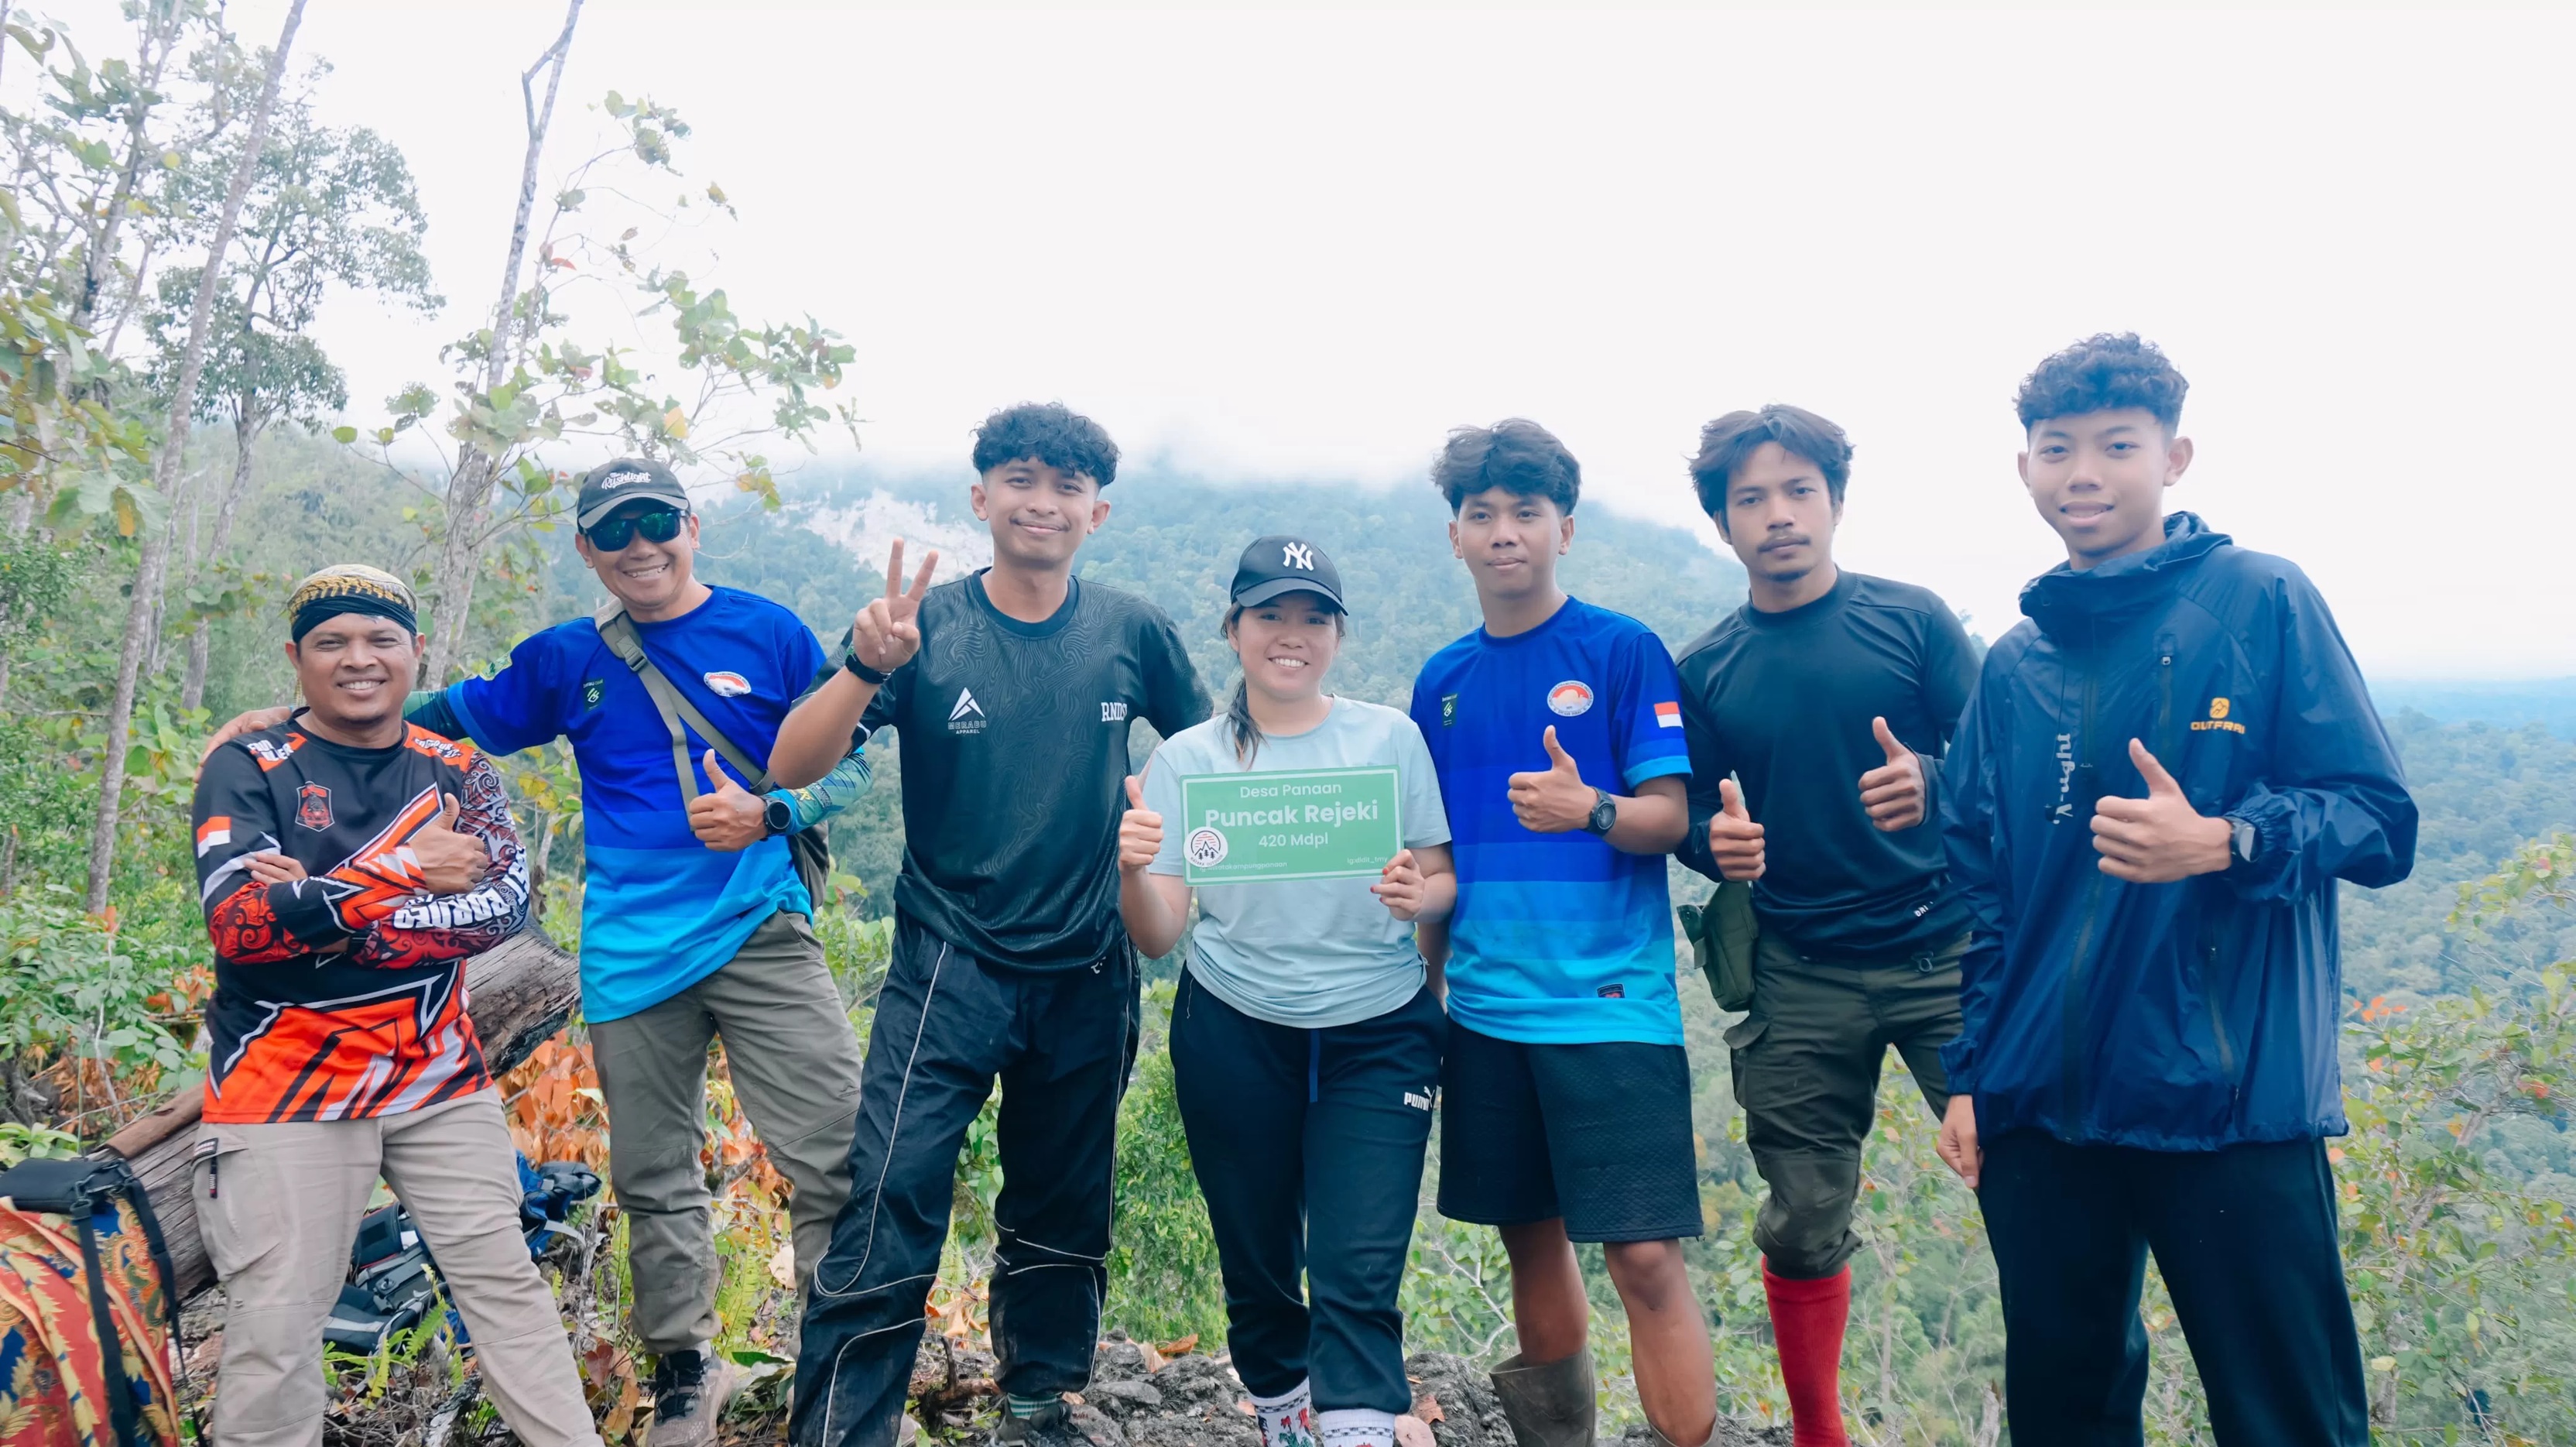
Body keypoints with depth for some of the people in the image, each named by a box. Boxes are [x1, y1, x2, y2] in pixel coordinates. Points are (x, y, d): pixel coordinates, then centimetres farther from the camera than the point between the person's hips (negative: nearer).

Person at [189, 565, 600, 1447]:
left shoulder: (457, 771, 7)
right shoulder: (248, 771, -2)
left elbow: (506, 902, -10)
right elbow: (238, 924, -17)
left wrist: (324, 912, -18)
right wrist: (405, 870, -16)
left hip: (439, 1080, 3)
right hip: (285, 1091, -3)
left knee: (504, 1283, 6)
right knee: (275, 1332, -3)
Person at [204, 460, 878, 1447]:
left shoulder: (769, 634, 2)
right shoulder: (567, 659, 10)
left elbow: (849, 767, 4)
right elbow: (453, 714, 23)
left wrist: (769, 813, -14)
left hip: (760, 933, -3)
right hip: (630, 953, 3)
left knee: (835, 1159, -9)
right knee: (654, 1180, 11)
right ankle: (684, 1367, 29)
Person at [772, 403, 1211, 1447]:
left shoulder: (1133, 633, -1)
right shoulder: (922, 626, -7)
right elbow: (792, 768, -15)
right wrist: (865, 667, -31)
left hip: (1088, 977, 3)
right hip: (950, 968, -2)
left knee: (1062, 1215, 18)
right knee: (889, 1213, -11)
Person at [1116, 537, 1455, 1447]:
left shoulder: (1391, 738, 0)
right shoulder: (1187, 758, -1)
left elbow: (1445, 882, 4)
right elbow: (1158, 935, -5)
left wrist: (1418, 895, -18)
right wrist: (1131, 869, -25)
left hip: (1377, 1037, -1)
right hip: (1234, 1037, 1)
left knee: (1358, 1273, -10)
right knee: (1257, 1266, 13)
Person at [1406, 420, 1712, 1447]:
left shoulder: (1623, 651, -3)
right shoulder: (1441, 681, 10)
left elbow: (1671, 818, -8)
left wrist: (1590, 810, -28)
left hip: (1610, 1003, -4)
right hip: (1485, 1008, 5)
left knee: (1644, 1255, -9)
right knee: (1533, 1240, 14)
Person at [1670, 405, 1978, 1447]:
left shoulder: (1913, 620, 2)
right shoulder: (1702, 671, 8)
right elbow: (1691, 816, 12)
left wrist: (1929, 782, -21)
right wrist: (1715, 841, -11)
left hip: (1945, 953, -1)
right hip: (1800, 980, 2)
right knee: (1802, 1229, 6)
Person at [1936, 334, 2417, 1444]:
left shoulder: (2262, 601, -1)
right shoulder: (2013, 666, 11)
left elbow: (2381, 822, -5)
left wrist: (2224, 842, -24)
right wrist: (1968, 1074, 11)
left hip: (2233, 1104, -4)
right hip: (2042, 1109, 4)